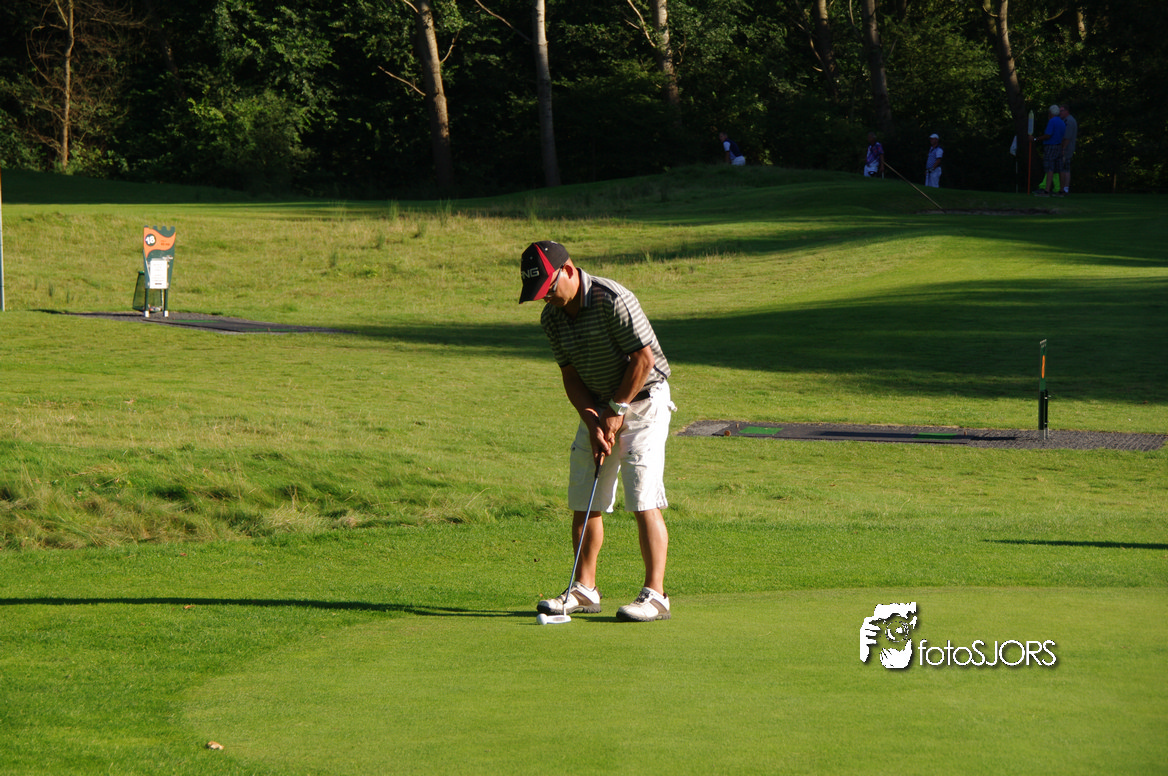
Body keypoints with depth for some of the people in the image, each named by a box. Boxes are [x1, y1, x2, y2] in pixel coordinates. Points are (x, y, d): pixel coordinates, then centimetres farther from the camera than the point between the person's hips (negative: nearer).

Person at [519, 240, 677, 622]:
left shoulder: (613, 300, -22)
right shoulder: (552, 317, 1)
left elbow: (644, 359, -19)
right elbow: (571, 376, 4)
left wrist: (616, 411, -15)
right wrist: (592, 422, -10)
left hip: (642, 401, -7)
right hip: (598, 408, 7)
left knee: (644, 500, -13)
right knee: (584, 501, 6)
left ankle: (655, 595, -14)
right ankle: (584, 589, 15)